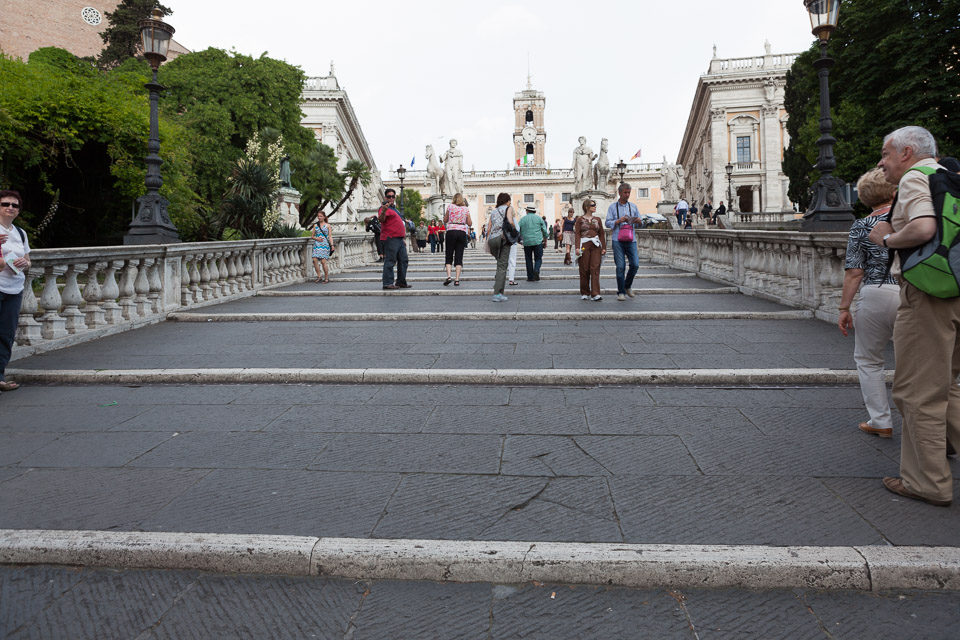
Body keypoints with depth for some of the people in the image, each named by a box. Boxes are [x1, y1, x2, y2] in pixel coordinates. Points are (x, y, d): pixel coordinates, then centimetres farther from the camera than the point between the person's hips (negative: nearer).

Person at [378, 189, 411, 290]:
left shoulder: (394, 208, 24)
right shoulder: (384, 208, -5)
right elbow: (381, 219, -24)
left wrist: (403, 238, 26)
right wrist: (383, 211, -44)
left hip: (400, 239, 10)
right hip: (390, 239, -10)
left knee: (403, 260, 11)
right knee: (390, 261, -10)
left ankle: (401, 282, 18)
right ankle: (387, 283, -9)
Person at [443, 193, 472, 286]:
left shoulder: (450, 207, 2)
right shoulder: (466, 209, 5)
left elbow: (445, 220, 8)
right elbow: (469, 223, 8)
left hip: (451, 231, -1)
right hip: (462, 232, 1)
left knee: (449, 256, 7)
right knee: (459, 257, 3)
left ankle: (448, 276, -11)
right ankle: (457, 280, -3)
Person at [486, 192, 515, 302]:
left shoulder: (493, 212, 23)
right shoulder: (508, 208, 8)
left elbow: (489, 229, 17)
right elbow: (510, 222, -11)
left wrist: (488, 246, 18)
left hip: (492, 239, 5)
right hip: (503, 237, -5)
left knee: (500, 263, 22)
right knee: (502, 266, -5)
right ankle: (497, 294, -11)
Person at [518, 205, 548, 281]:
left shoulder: (522, 219, 6)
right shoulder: (539, 218, 6)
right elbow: (544, 230, 6)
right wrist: (545, 241, 17)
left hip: (527, 243, 1)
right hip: (538, 242, -1)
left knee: (529, 260, 9)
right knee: (538, 259, 8)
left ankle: (530, 277, 8)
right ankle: (536, 270, -20)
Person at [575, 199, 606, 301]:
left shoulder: (597, 219, 15)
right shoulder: (580, 219, 5)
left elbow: (602, 234, 14)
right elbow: (577, 234, -1)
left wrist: (604, 247, 7)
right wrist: (577, 247, -12)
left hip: (595, 246, 2)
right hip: (584, 245, -2)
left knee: (595, 269, -8)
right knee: (584, 270, 1)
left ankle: (595, 294, -12)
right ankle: (584, 293, 13)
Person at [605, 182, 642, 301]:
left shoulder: (633, 206, 14)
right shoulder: (612, 207, 6)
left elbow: (640, 220, 17)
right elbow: (607, 223, 1)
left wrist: (638, 220, -6)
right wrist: (618, 221, -15)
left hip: (631, 240, 3)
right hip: (618, 240, -2)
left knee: (635, 264, -6)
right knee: (620, 266, -4)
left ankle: (627, 286, 18)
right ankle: (621, 292, 6)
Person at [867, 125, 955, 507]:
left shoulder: (914, 179, -10)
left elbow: (923, 228, -28)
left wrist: (887, 238, -10)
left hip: (928, 294, -9)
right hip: (954, 292, 9)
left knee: (917, 391, 0)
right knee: (942, 386, 21)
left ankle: (929, 483, 8)